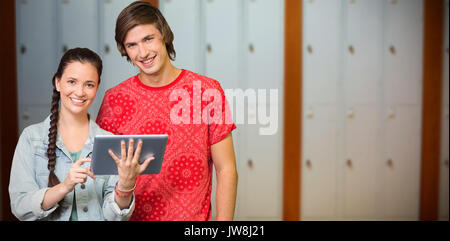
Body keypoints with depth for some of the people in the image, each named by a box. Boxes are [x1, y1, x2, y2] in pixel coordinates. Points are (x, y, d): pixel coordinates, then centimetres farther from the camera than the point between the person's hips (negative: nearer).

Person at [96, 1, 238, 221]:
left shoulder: (207, 91, -7)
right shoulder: (115, 99, -3)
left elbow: (226, 171, -6)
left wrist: (223, 225, -10)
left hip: (193, 217, -1)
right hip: (132, 216, 2)